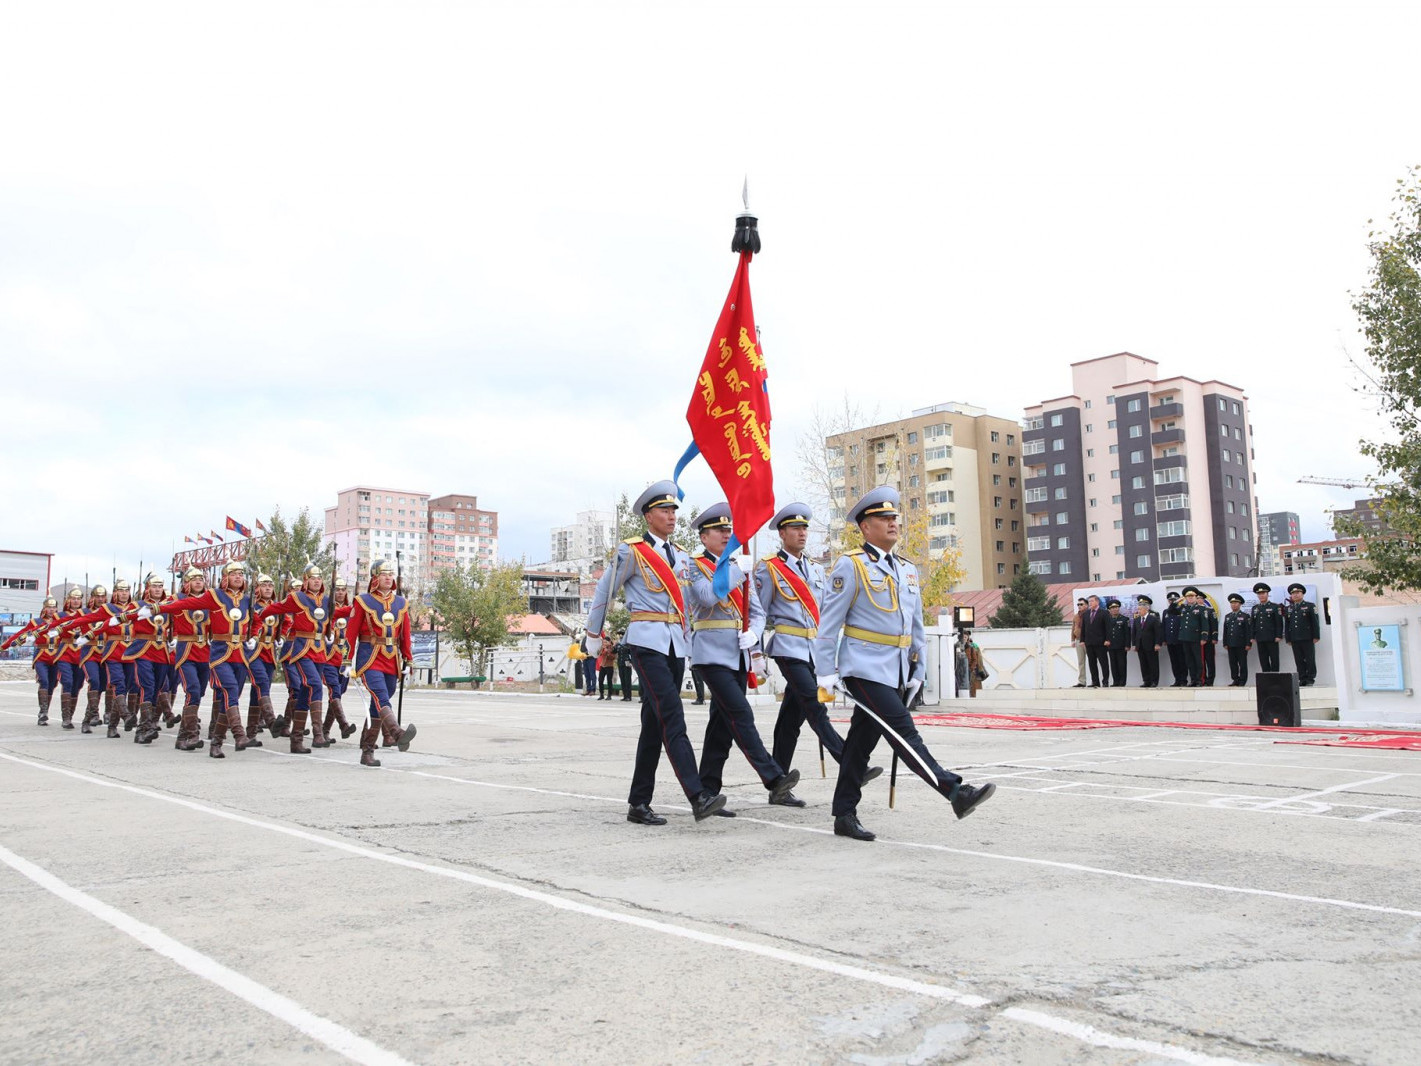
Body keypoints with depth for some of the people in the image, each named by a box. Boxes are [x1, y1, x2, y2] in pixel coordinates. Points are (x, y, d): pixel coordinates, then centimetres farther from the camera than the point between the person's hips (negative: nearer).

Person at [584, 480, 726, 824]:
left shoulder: (682, 557, 17)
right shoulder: (631, 551, -2)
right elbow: (603, 593, 6)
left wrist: (688, 637, 18)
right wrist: (594, 635, 13)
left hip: (677, 646, 7)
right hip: (647, 642, -7)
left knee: (654, 725, 8)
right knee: (672, 718, -17)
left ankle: (639, 803, 15)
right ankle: (698, 797, -23)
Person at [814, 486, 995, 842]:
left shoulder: (907, 570, 14)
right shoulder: (850, 566, -6)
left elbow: (916, 625, 19)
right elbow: (829, 622, -7)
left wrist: (918, 670, 15)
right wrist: (826, 671, -10)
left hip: (896, 673, 7)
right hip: (865, 669, -7)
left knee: (862, 740, 10)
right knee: (903, 731, -13)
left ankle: (845, 816, 16)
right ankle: (956, 792, -17)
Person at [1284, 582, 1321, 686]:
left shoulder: (1310, 606, 5)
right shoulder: (1288, 609, 15)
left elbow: (1315, 622, 0)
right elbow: (1287, 624, 14)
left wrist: (1316, 636, -7)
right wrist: (1288, 639, 10)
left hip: (1307, 638, -3)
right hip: (1294, 639, 3)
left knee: (1310, 659, -1)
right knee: (1299, 661, 2)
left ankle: (1310, 678, 4)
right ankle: (1302, 679, 5)